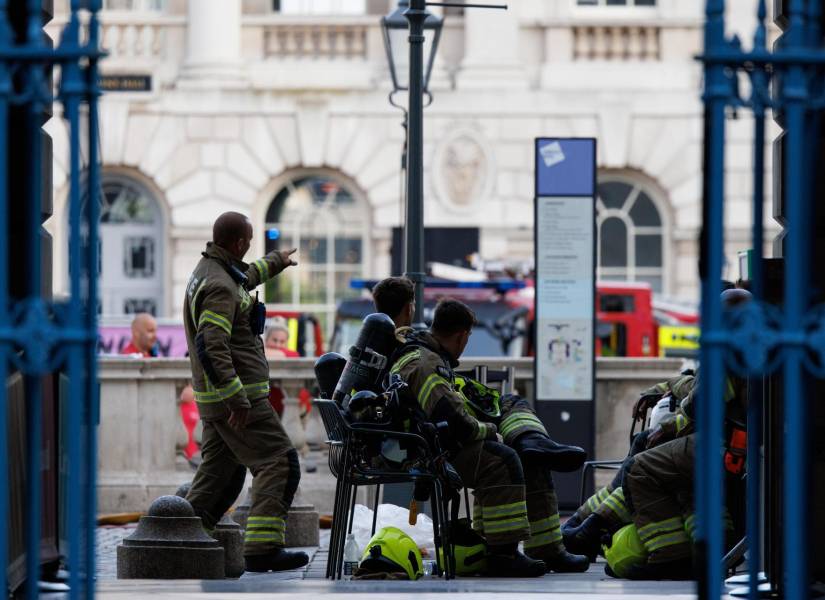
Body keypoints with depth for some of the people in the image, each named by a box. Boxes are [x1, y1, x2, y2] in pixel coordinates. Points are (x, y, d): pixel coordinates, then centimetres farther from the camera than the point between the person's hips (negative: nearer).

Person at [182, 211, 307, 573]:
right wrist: (236, 399, -30)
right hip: (237, 394, -10)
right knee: (280, 464, -11)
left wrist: (275, 262, 55)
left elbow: (244, 279, 39)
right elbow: (210, 346, -27)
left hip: (214, 396, 10)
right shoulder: (220, 287, -19)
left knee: (220, 473, 15)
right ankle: (263, 549, -19)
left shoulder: (209, 270, 14)